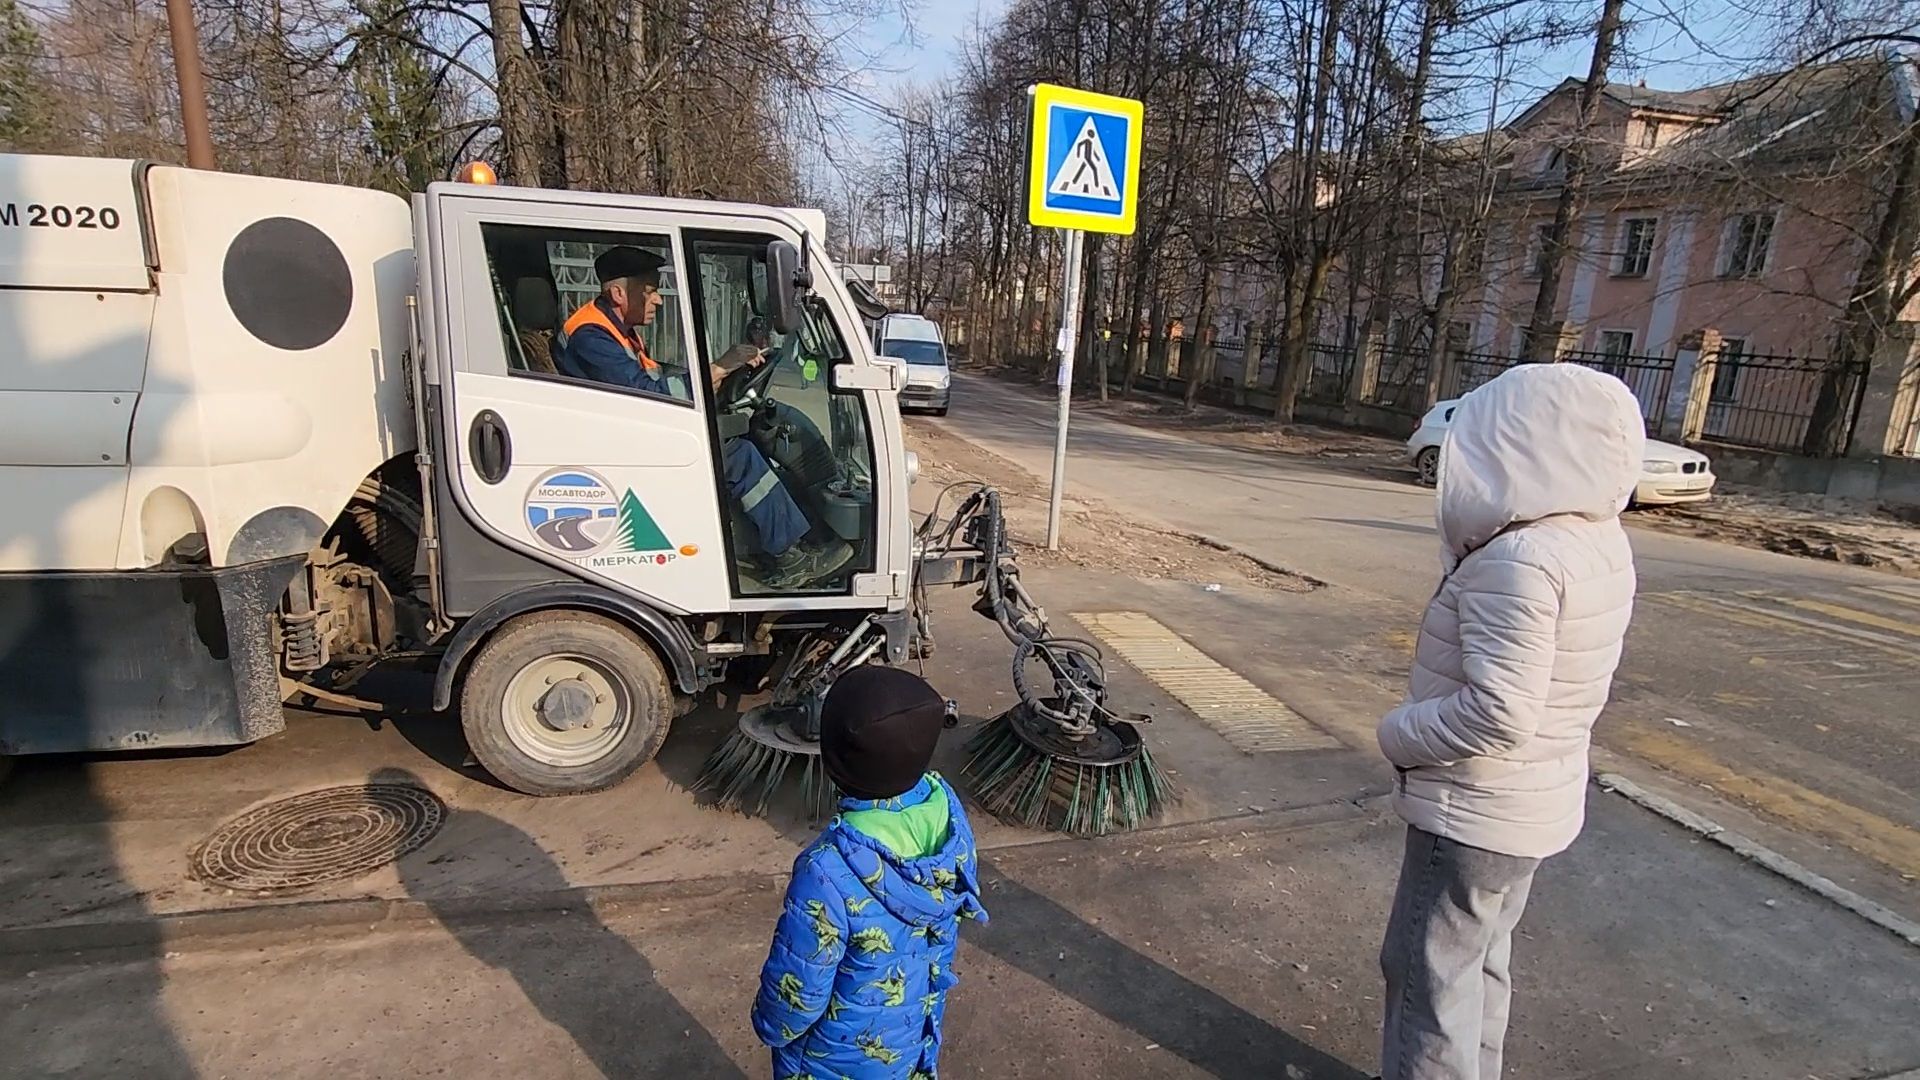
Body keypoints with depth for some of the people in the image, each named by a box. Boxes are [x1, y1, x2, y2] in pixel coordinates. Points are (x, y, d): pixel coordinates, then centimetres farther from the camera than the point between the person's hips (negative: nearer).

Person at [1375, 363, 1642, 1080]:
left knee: (1429, 970, 9)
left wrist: (1398, 735, -16)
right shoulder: (1599, 540, 0)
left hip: (1476, 812, -9)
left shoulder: (1519, 559, -29)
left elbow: (1498, 714, -30)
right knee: (1478, 960, 26)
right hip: (1538, 801, 9)